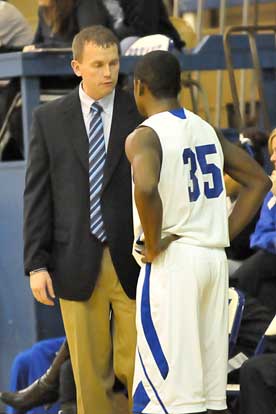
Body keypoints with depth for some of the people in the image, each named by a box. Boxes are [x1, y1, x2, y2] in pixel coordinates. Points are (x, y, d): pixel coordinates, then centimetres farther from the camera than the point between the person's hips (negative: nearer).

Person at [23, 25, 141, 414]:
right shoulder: (49, 118, 3)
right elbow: (37, 194, 3)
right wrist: (36, 264, -3)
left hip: (134, 262, -1)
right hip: (77, 265, 1)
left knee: (136, 366, -2)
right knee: (90, 368, 6)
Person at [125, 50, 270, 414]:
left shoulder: (144, 137, -9)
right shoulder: (207, 130, 12)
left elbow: (146, 188, -30)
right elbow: (259, 181, 18)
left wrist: (154, 245, -16)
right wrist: (224, 234, 12)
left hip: (170, 262, -7)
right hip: (215, 259, 7)